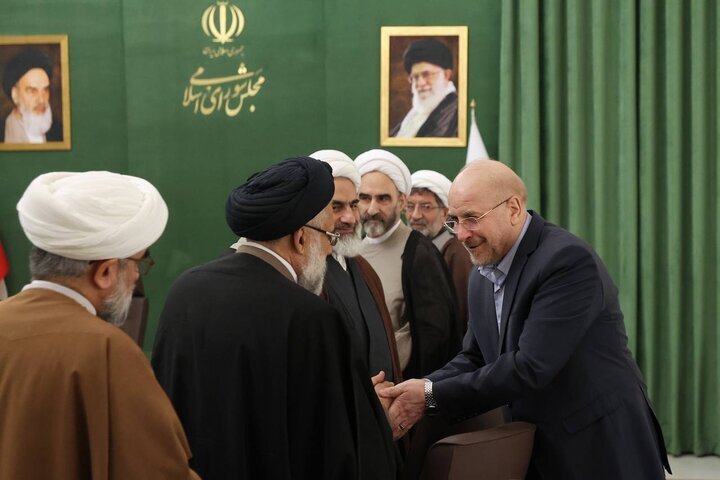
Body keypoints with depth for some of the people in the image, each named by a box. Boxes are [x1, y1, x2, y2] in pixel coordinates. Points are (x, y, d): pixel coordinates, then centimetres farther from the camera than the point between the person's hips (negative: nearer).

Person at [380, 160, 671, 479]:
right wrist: (415, 392, -11)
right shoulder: (483, 275, 6)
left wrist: (432, 396, -22)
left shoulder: (569, 260, -21)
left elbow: (531, 367, -26)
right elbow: (474, 359, 8)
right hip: (536, 453, 7)